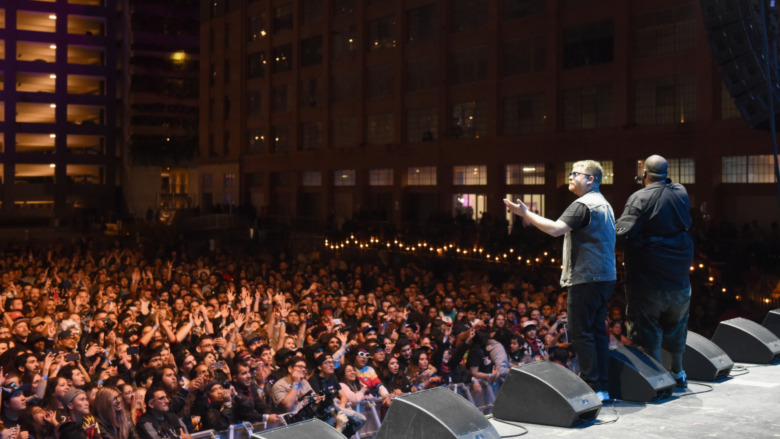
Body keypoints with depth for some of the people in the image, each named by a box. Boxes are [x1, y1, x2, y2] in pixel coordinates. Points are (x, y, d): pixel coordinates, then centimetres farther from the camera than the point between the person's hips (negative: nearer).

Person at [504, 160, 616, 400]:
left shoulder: (583, 204, -13)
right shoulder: (604, 204, 20)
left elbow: (555, 229, -25)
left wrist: (526, 213, -17)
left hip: (586, 279, -10)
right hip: (605, 278, 10)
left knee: (580, 333, -5)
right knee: (597, 331, 11)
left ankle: (593, 387, -5)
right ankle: (602, 387, 14)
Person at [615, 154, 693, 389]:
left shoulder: (640, 198, -17)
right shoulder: (681, 193, 2)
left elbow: (625, 233, -23)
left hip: (648, 275, -6)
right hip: (678, 272, 6)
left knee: (648, 325, 3)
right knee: (675, 324, 21)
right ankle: (678, 372, 32)